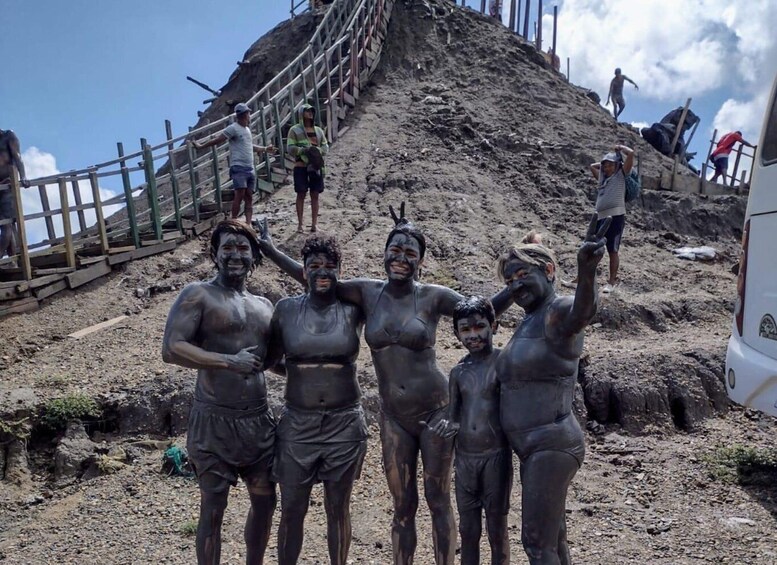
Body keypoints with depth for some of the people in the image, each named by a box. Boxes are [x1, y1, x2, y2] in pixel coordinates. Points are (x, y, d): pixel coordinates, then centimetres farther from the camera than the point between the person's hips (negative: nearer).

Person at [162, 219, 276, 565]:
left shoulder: (263, 306, 13)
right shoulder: (198, 295, -6)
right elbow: (171, 349, -17)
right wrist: (229, 361, -20)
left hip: (258, 419, 6)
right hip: (214, 421, -6)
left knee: (265, 500, 17)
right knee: (213, 509, 6)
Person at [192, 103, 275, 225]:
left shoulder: (247, 129, 21)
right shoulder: (233, 128, -6)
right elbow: (217, 140, -6)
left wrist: (264, 149, 43)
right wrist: (200, 146, -7)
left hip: (250, 169, 8)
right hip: (238, 168, -8)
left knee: (249, 197, 3)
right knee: (239, 195, -17)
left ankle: (248, 224, 1)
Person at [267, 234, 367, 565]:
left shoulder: (352, 311, -4)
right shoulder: (286, 309, -1)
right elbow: (269, 356, 10)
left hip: (345, 424, 0)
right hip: (297, 424, 0)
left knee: (338, 508, 14)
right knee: (291, 510, 9)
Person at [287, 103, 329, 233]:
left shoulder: (318, 130, 17)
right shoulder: (295, 130, 4)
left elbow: (326, 146, 12)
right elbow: (290, 148, -4)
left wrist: (318, 150, -10)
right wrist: (304, 150, -18)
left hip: (316, 166, 4)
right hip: (301, 166, -4)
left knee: (315, 195, 3)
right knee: (301, 195, -2)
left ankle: (314, 224, 7)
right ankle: (300, 224, 3)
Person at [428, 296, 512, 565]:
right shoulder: (458, 371, 6)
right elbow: (454, 414, 12)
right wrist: (448, 425, -9)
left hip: (496, 455, -4)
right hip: (464, 457, 5)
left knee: (497, 528, 8)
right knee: (468, 530, 14)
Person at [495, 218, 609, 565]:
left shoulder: (558, 311, -16)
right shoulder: (528, 322, 12)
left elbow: (583, 312, -41)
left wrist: (586, 271, -62)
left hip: (551, 447, -9)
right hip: (535, 448, 9)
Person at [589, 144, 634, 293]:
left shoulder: (621, 175, 7)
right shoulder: (602, 178, 23)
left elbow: (631, 153, -2)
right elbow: (592, 166, 40)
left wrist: (620, 148, 13)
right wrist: (604, 163, 31)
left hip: (615, 217, -6)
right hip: (600, 217, 6)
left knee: (612, 250, -1)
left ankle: (612, 281, 8)